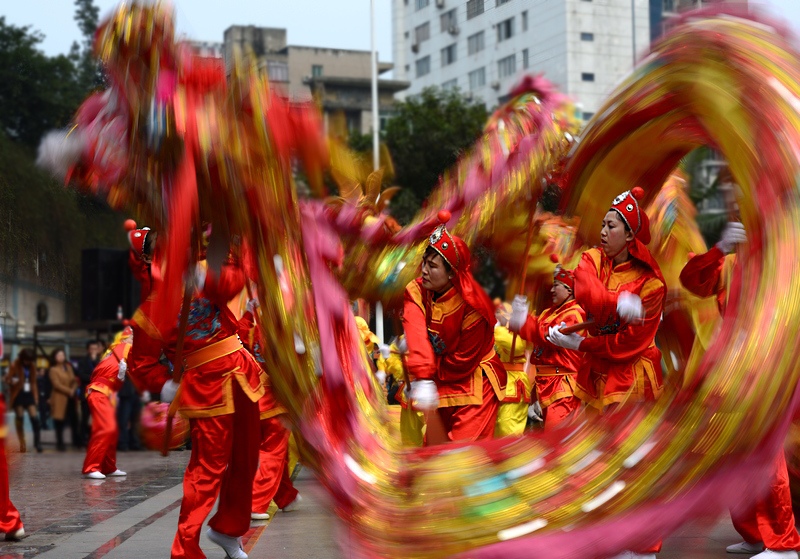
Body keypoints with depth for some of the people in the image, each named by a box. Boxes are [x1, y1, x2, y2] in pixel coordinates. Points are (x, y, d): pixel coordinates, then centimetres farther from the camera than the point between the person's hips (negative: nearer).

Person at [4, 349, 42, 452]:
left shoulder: (32, 366, 9)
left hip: (29, 394, 3)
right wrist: (12, 382, -26)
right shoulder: (15, 366, -4)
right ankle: (22, 444, 4)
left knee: (34, 417, -9)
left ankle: (37, 443, -8)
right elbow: (7, 379, -3)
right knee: (20, 418, -2)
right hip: (18, 394, -3)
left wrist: (36, 397, 10)